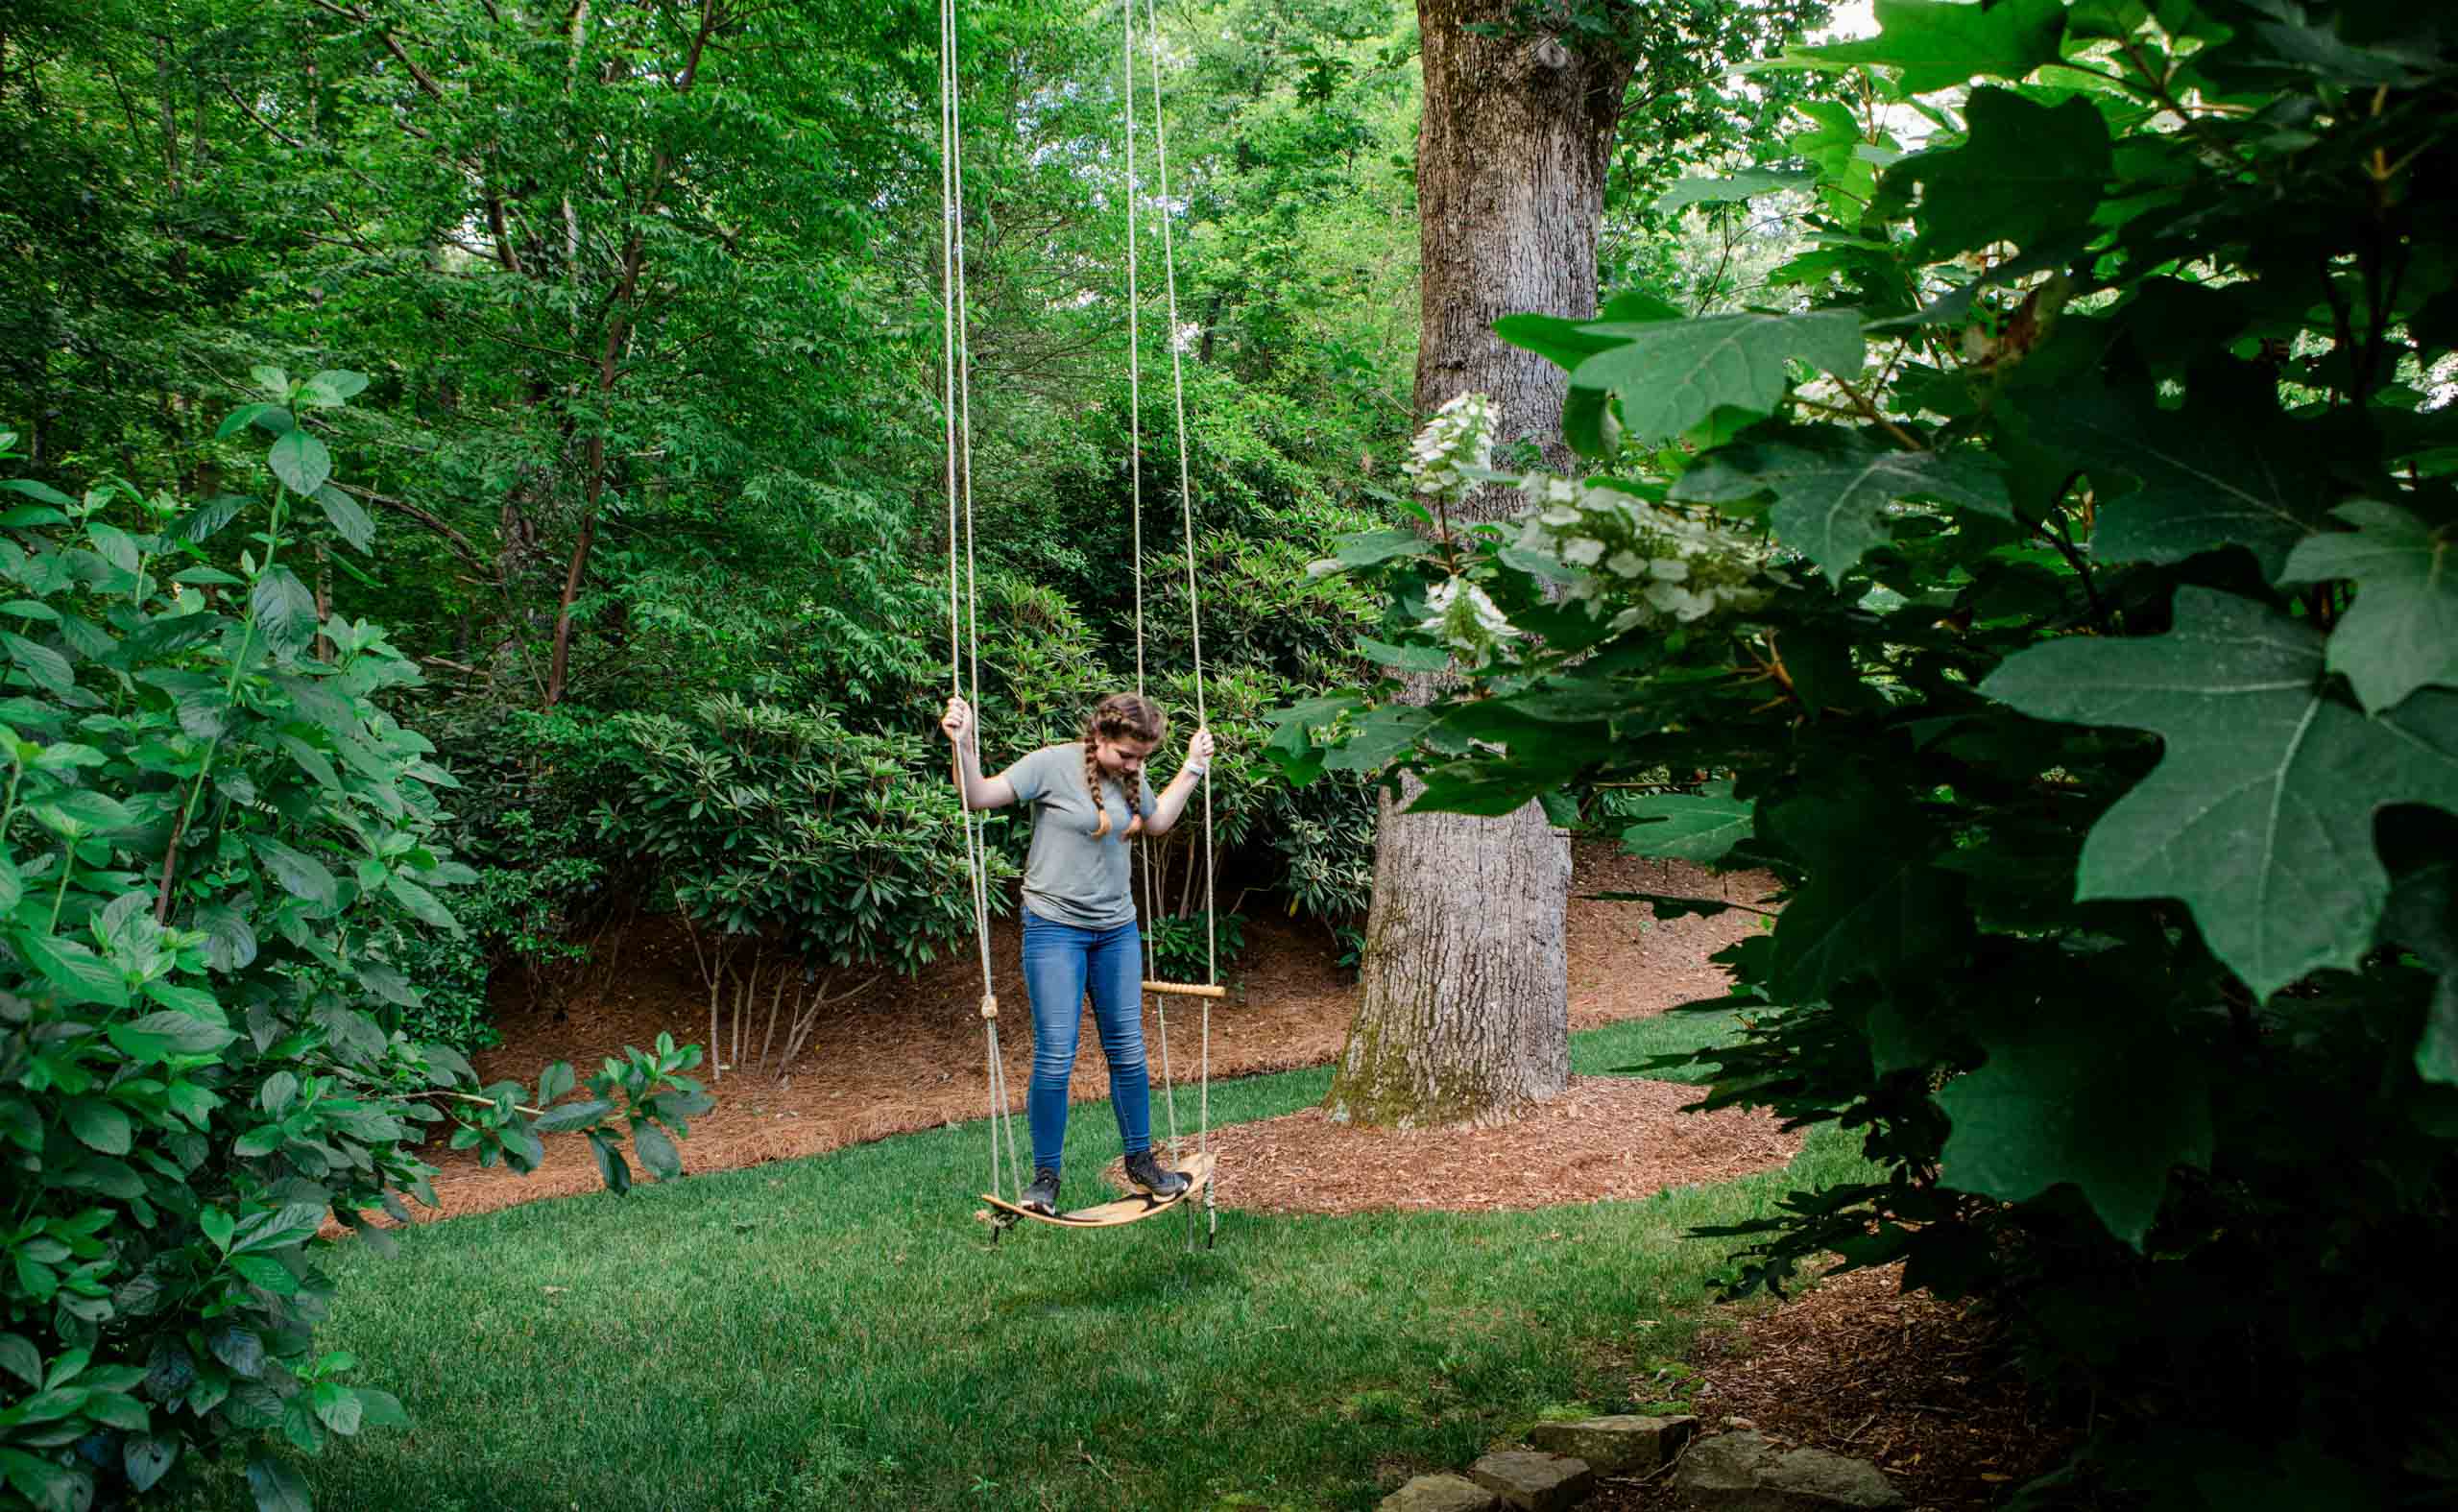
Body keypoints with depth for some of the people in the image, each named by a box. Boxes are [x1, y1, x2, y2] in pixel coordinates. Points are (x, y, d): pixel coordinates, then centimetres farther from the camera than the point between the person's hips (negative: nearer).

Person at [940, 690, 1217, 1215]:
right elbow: (978, 795, -16)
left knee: (1128, 1052, 9)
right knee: (1055, 1058, -7)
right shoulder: (1052, 764, -13)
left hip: (1117, 930, 6)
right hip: (1055, 929, -6)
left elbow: (1157, 821, 25)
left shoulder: (1129, 777, 6)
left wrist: (1194, 767, 22)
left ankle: (1140, 1160, 24)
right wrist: (963, 744, -31)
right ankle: (1046, 1175, 6)